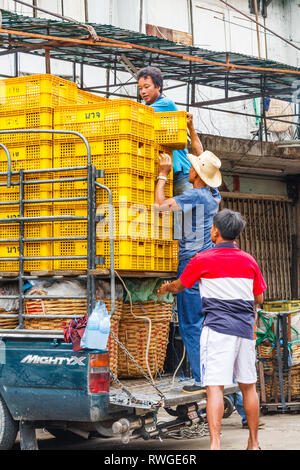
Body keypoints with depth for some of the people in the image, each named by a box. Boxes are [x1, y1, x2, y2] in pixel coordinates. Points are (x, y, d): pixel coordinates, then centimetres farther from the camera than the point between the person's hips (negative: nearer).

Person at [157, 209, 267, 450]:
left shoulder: (203, 260, -1)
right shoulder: (248, 260, 9)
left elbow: (179, 286, 14)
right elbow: (259, 298, 15)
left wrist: (166, 288, 36)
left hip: (218, 328, -4)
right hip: (245, 329, 4)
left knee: (215, 387, -10)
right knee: (248, 386, 13)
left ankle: (215, 444, -20)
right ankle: (254, 443, 21)